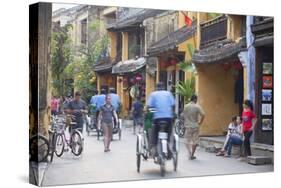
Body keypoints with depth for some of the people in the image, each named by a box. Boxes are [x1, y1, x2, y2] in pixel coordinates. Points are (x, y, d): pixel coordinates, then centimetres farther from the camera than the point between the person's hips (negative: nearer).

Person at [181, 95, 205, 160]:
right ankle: (192, 155, 12)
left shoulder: (186, 107, 0)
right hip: (195, 126, -2)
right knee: (195, 141, 12)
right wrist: (200, 122, -4)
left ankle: (189, 153, -9)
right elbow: (203, 115, -17)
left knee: (188, 141, 10)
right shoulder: (197, 107, -7)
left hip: (188, 126, 2)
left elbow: (182, 116, 3)